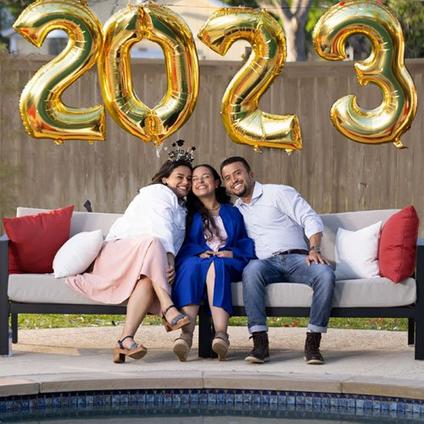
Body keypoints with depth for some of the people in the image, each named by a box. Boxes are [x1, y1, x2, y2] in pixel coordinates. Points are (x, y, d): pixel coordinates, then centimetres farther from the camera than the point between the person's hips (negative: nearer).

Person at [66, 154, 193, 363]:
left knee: (148, 281, -32)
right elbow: (161, 230, -13)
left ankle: (126, 340, -52)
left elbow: (175, 248, 17)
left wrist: (170, 266, -7)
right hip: (119, 250, -6)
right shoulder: (158, 193, 5)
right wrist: (169, 261, -28)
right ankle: (168, 309, -52)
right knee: (152, 243, -38)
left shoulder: (181, 211, 31)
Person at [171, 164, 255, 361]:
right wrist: (199, 252, -12)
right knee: (192, 264, -38)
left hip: (227, 263, 0)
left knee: (215, 265, -37)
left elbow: (246, 242, 14)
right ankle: (186, 334, -58)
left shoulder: (232, 213, 26)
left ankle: (221, 334, -58)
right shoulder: (187, 212, 23)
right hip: (195, 260, 0)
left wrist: (232, 252, -7)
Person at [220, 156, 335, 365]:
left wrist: (314, 249, -15)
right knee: (252, 269, -37)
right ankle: (260, 342, -42)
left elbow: (311, 220, 3)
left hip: (295, 258, -1)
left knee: (326, 274, -34)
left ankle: (313, 343, -31)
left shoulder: (278, 193, 11)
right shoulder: (235, 211, 26)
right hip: (265, 263, 2)